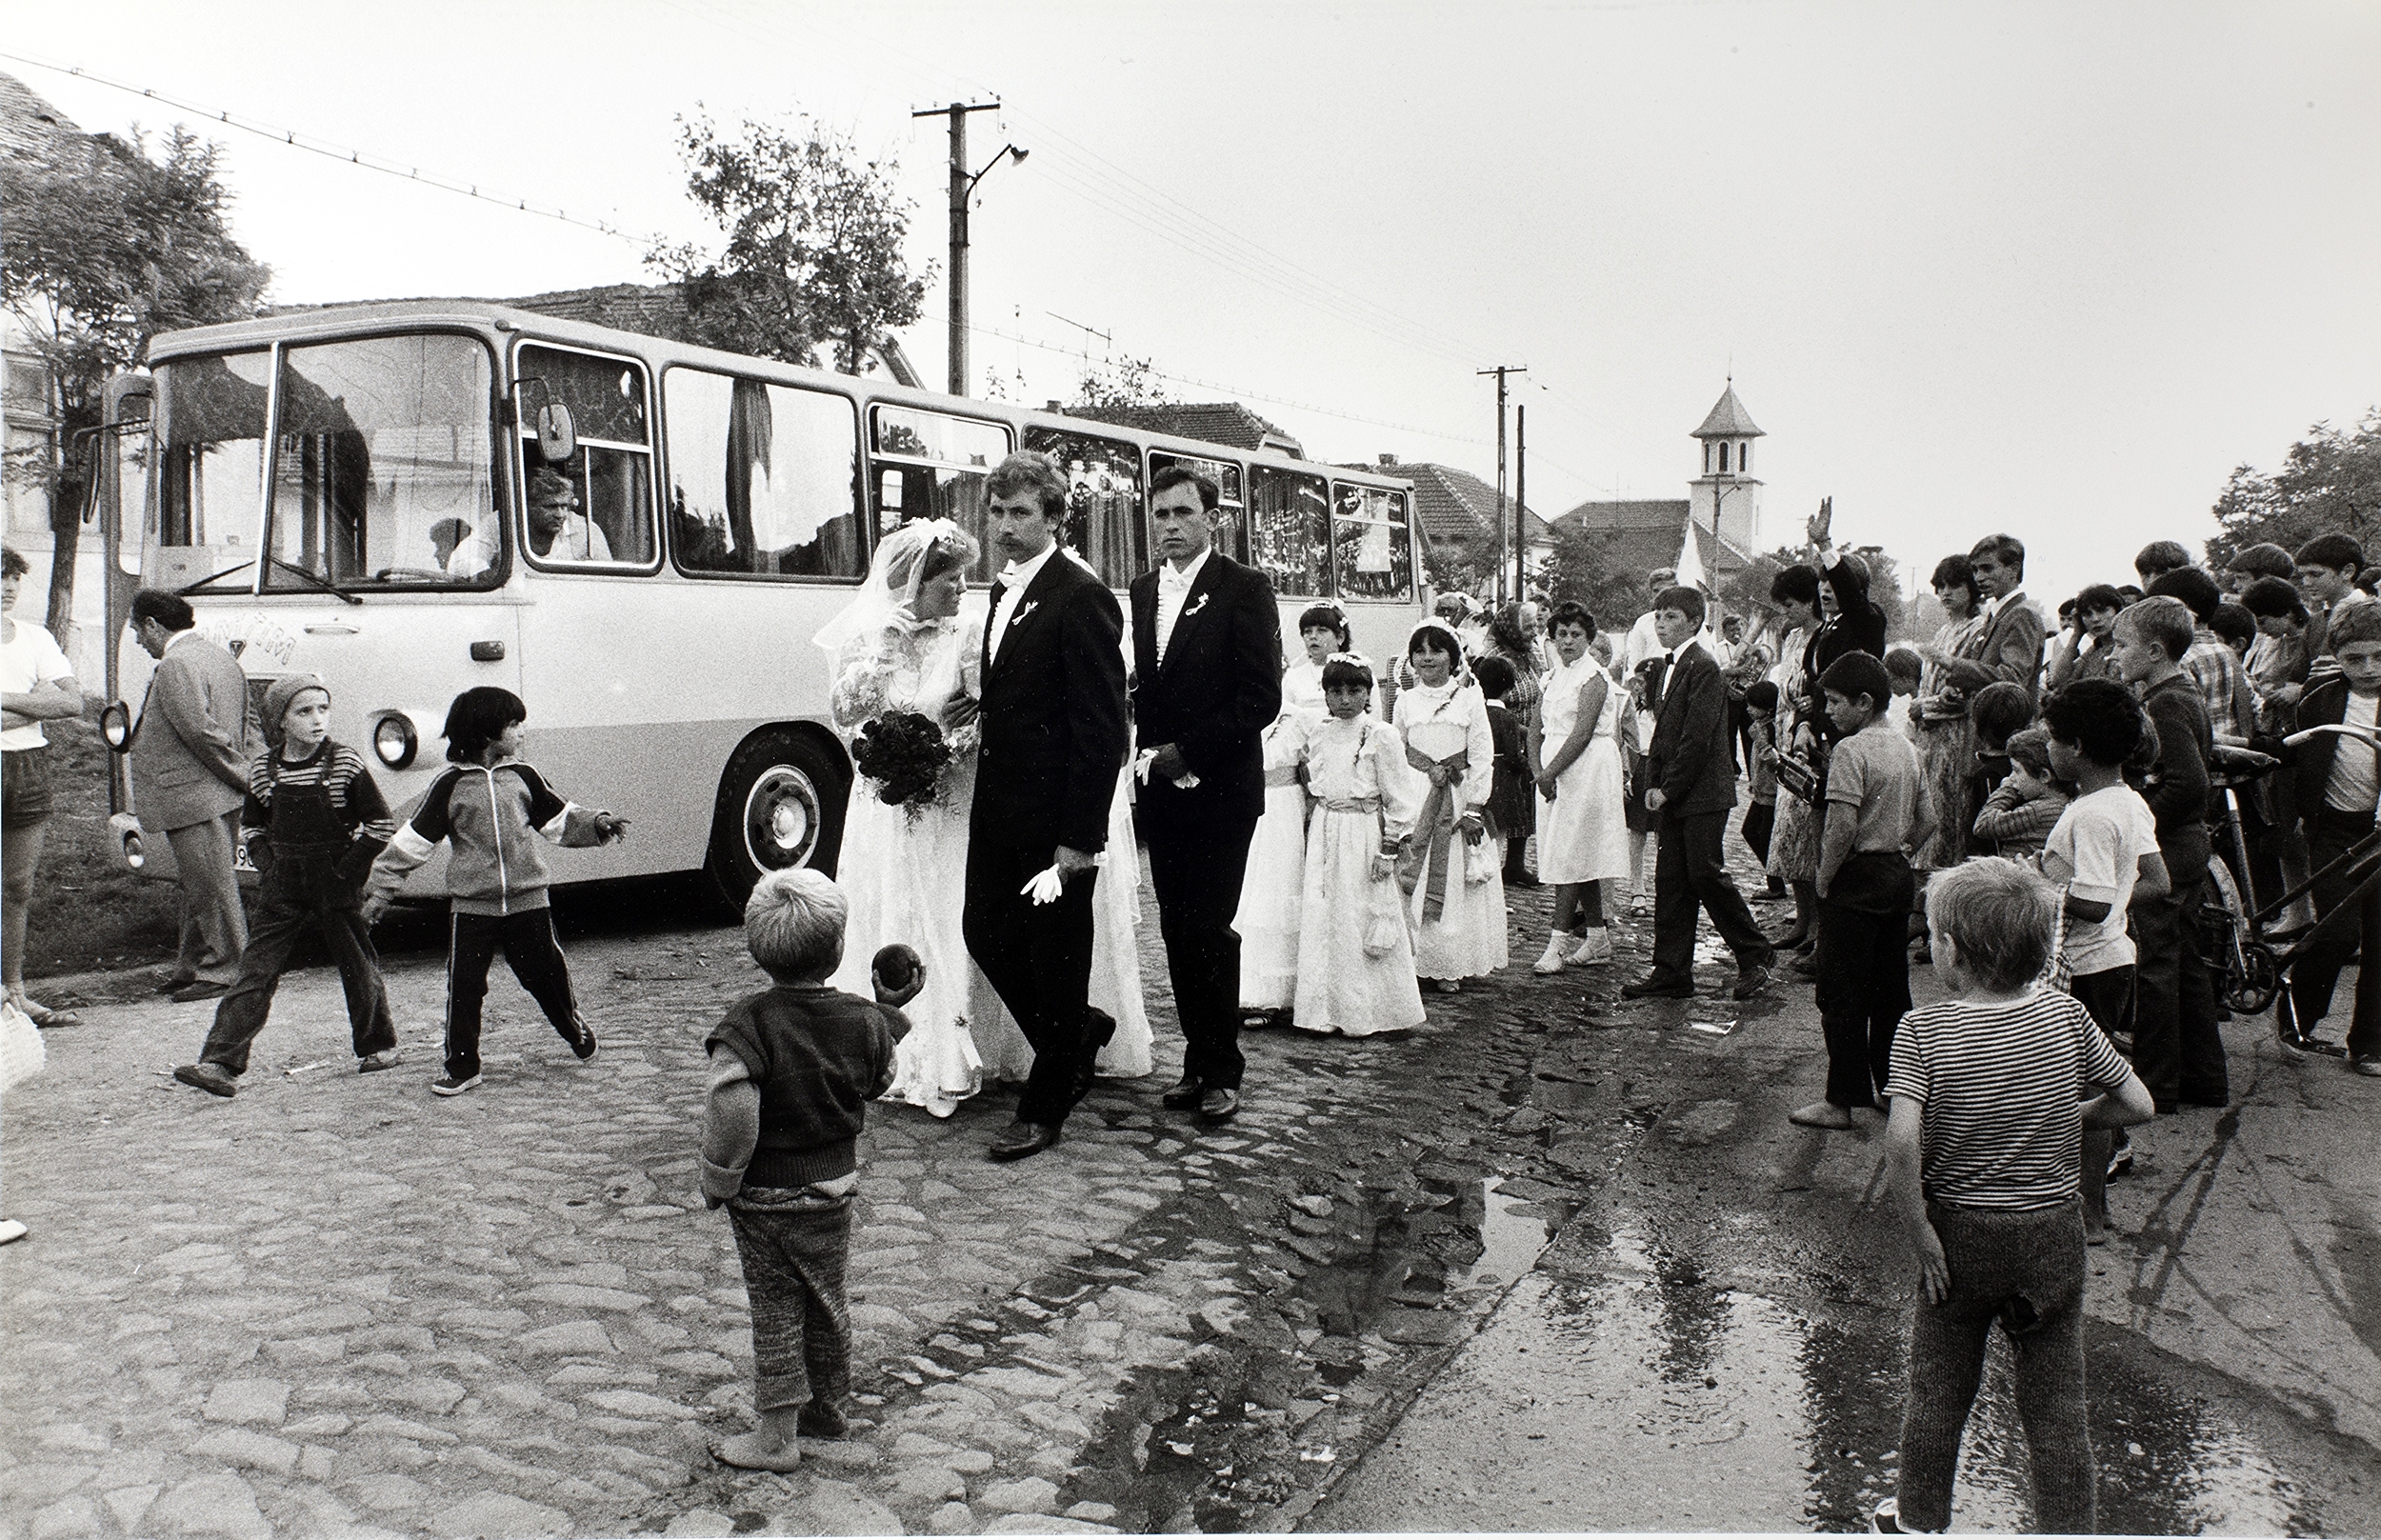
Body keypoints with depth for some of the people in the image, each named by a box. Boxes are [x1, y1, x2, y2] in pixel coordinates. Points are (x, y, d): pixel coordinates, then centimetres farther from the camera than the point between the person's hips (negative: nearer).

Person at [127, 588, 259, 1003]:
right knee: (201, 884, 17)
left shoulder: (175, 666, -16)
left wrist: (245, 776, -14)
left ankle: (226, 969, 3)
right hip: (222, 796, 10)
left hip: (193, 798, -10)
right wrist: (254, 770, 9)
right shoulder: (219, 655, 16)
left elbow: (202, 732, -21)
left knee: (211, 887, -3)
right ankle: (191, 966, 25)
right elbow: (250, 719, 17)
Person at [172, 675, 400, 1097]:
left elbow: (381, 824, -6)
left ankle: (379, 1046, 28)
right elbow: (250, 826, 16)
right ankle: (220, 1064, -7)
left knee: (359, 970, 8)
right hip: (284, 894, 3)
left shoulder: (346, 764, -9)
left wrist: (348, 869, -10)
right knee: (255, 973, -3)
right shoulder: (264, 769, 1)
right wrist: (269, 865, 2)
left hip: (337, 889, -3)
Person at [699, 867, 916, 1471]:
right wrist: (891, 1010, 19)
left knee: (776, 1311, 7)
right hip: (835, 1183, 4)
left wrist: (719, 1180, -15)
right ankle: (828, 1406, 38)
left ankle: (776, 1435, 17)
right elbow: (876, 1081, 11)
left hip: (765, 1194, -4)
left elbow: (730, 1111, -30)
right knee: (827, 1299, 21)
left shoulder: (747, 1024, -22)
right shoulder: (864, 1021, -9)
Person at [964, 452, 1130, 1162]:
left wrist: (1077, 839, -20)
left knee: (1055, 957, 4)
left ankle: (1044, 1108, 19)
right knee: (984, 932, 13)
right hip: (998, 808, 8)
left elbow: (1101, 727, -18)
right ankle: (1076, 1041, 34)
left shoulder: (1082, 598, -15)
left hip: (1054, 816, -8)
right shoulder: (1004, 591, 12)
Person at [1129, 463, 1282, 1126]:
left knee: (1209, 930, -6)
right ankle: (1197, 1062, 18)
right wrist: (1149, 752, 2)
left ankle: (1221, 1072, 6)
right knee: (1177, 932, 8)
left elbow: (1262, 698, -12)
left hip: (1221, 791, -6)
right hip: (1161, 790, 6)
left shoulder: (1244, 588, -6)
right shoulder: (1143, 591, 13)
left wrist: (1187, 752, -12)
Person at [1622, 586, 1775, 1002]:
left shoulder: (1703, 668, -13)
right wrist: (1653, 784, 8)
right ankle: (1671, 973, 12)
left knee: (1704, 874, -6)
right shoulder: (1665, 666, 15)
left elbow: (1697, 738, -18)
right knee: (1671, 880, 8)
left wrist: (1668, 790, -14)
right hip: (1673, 796, 9)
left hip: (1701, 794, -9)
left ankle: (1755, 955, 11)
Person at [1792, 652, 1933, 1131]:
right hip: (1897, 876, 9)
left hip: (1857, 878, -9)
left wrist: (1824, 878, -13)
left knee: (1843, 993, -1)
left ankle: (1841, 1100, 3)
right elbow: (1927, 819, 14)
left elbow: (1843, 826, -24)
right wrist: (1899, 855, 16)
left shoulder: (1851, 750, -17)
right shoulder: (1905, 746, 10)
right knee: (1891, 989, 15)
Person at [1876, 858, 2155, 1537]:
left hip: (1961, 1233, -1)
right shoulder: (2067, 1016, -9)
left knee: (1936, 1392, 17)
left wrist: (1920, 1233, -16)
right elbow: (2137, 1105, -2)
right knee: (2057, 1404, 13)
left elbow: (1901, 1142, -27)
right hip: (2054, 1232, 2)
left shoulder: (1923, 1030, -17)